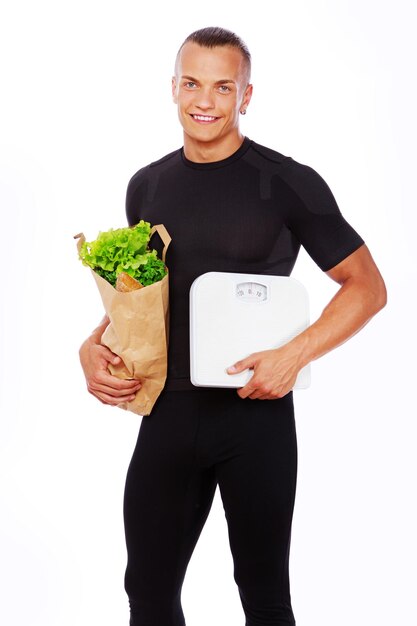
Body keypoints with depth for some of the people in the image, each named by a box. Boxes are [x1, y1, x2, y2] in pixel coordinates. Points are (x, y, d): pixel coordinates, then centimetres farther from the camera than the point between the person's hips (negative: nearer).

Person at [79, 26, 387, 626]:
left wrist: (295, 353, -19)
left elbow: (368, 286, -5)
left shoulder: (289, 184, -7)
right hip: (168, 413, 4)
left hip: (256, 414, -4)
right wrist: (95, 346, 1)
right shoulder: (147, 185, 8)